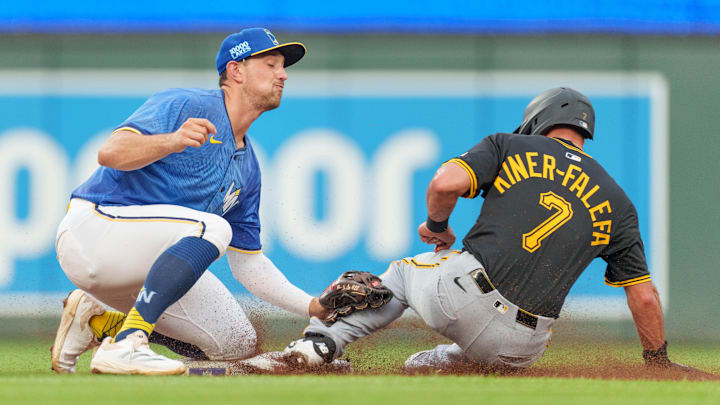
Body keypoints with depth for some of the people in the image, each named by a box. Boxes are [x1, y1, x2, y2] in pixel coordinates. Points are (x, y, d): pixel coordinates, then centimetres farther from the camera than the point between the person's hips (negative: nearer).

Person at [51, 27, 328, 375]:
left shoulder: (247, 167, 17)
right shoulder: (185, 106, -8)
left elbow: (249, 264, 18)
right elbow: (110, 153, -22)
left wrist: (315, 307, 6)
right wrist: (174, 140, -40)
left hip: (139, 263, 9)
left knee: (237, 343, 1)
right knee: (212, 226, -30)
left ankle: (97, 319, 10)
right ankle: (123, 346, -35)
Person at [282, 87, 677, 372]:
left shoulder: (508, 146, 10)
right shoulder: (617, 202, 16)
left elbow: (446, 182, -7)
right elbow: (644, 295, 14)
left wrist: (437, 225, 14)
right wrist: (659, 363, 25)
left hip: (460, 292, -1)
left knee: (402, 272, 31)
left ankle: (321, 340, 13)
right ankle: (433, 365, 8)